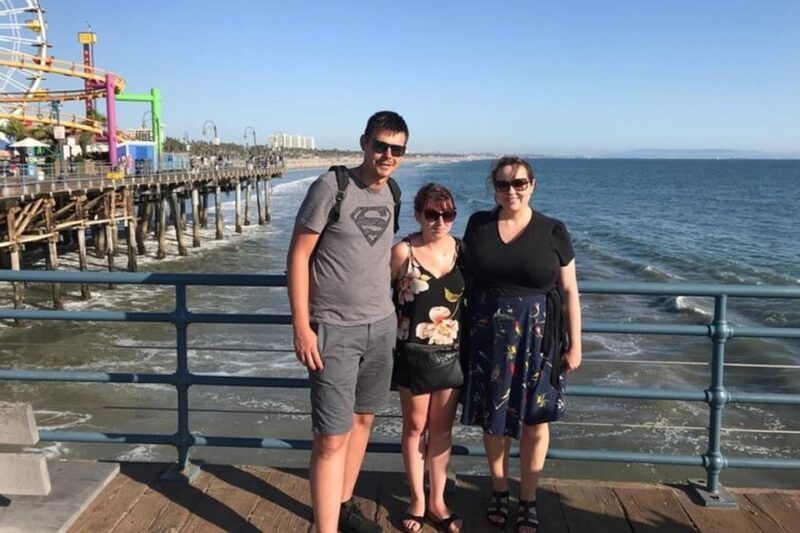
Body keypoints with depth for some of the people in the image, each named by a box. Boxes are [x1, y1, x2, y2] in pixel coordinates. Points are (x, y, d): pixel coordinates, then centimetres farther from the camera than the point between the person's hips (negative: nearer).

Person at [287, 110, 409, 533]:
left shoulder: (393, 194, 6)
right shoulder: (331, 187, -14)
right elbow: (298, 256, -12)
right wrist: (301, 326, -16)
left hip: (381, 325, 7)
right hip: (334, 329, -6)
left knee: (362, 418, 17)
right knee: (331, 437, -6)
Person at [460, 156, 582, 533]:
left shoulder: (552, 231, -4)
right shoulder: (478, 224, 1)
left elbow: (569, 290, 0)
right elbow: (464, 275, 11)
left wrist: (574, 344, -2)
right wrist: (462, 329, 7)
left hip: (537, 335, -1)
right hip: (489, 333, 2)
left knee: (535, 420, 7)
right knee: (493, 417, 10)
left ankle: (528, 501, 24)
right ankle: (499, 492, 31)